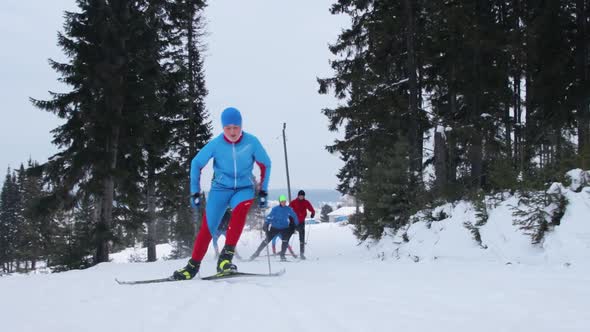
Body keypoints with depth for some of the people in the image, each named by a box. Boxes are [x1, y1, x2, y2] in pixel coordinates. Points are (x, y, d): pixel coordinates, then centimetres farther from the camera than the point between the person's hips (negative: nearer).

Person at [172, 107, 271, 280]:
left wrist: (263, 192, 3)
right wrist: (195, 192, 3)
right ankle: (193, 265, 9)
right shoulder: (215, 144, -12)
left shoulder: (252, 142, -12)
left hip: (244, 188, -1)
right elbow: (196, 164, 3)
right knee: (208, 226, -11)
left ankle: (226, 257, -34)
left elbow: (265, 164, 4)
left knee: (240, 209, -33)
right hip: (221, 188, 1)